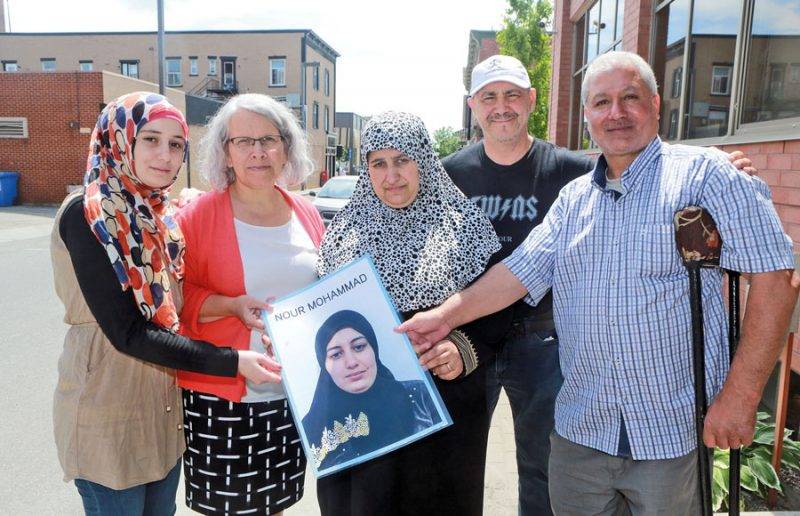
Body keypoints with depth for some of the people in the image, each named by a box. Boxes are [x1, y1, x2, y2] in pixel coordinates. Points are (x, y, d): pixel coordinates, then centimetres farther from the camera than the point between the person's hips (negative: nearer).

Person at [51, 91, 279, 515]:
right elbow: (128, 333, -23)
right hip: (109, 413, -7)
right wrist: (231, 362, -24)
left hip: (165, 406, 7)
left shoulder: (157, 215, 5)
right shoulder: (87, 214, -17)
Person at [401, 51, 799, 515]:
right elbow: (520, 271, 5)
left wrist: (740, 395, -15)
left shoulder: (704, 174, -6)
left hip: (675, 431, -4)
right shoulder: (573, 198, 10)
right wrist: (447, 315, -6)